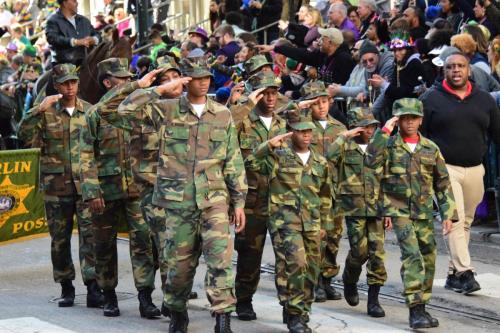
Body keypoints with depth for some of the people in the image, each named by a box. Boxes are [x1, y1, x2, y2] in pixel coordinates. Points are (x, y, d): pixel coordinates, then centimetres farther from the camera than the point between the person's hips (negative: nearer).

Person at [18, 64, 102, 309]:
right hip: (56, 185, 0)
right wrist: (38, 110, -20)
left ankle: (93, 286, -9)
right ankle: (66, 287, 19)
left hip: (86, 183, 0)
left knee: (90, 234, -9)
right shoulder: (46, 112, 2)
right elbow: (25, 136, -10)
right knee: (59, 238, 7)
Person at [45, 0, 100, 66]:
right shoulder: (53, 21, 1)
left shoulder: (83, 20, 23)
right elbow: (52, 38, -15)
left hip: (84, 63, 6)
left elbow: (96, 34, 26)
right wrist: (76, 42, -22)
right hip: (63, 64, -6)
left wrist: (94, 40, -3)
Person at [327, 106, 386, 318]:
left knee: (377, 251, -3)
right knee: (360, 249, -9)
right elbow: (329, 157, -21)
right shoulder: (345, 147, 2)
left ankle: (373, 300, 2)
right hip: (354, 206, -3)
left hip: (376, 207, 3)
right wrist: (345, 137, -17)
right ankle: (349, 280, 24)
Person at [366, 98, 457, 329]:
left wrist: (448, 214, 5)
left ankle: (421, 307, 20)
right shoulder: (388, 145, 1)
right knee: (412, 256, -17)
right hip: (399, 212, -4)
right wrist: (384, 133, -17)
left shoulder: (430, 148, 9)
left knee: (428, 259, 7)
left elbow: (443, 184, 12)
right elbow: (371, 161, -20)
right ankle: (415, 310, -20)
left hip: (425, 213, 4)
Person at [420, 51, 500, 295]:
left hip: (475, 169, 4)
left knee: (466, 222, 8)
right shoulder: (431, 99, 1)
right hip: (444, 168, -4)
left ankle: (453, 274, 18)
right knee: (455, 220, -14)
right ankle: (465, 273, -15)